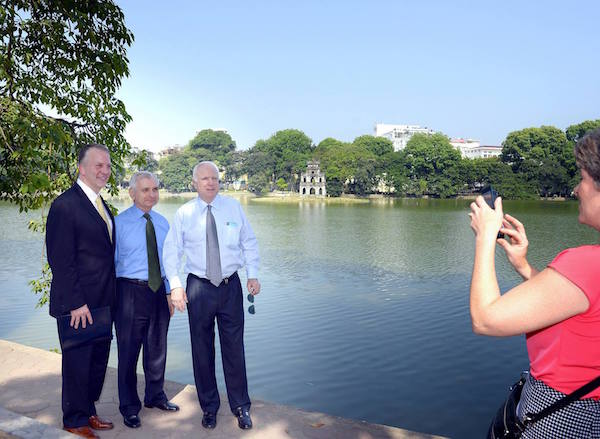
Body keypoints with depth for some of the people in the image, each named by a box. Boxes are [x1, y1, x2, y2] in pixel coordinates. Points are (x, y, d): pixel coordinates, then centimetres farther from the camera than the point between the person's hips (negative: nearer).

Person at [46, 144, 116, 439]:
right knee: (77, 362, 8)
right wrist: (75, 303, -19)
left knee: (98, 359, 17)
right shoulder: (65, 205, -15)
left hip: (103, 301, 8)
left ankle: (88, 411, 35)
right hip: (79, 304, -8)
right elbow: (60, 260, -18)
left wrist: (112, 294, 12)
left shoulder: (100, 204, 12)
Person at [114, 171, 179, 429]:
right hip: (130, 291, -5)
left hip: (159, 291, 5)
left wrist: (170, 292, 12)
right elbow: (111, 261, -6)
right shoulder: (119, 223, -7)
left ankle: (155, 396, 38)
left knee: (157, 348, 17)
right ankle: (129, 408, 24)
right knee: (128, 351, 5)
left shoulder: (162, 222, 8)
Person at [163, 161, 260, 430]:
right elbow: (171, 251, 2)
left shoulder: (233, 207, 3)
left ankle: (241, 407, 24)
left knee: (234, 347, 7)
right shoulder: (184, 213, 0)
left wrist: (253, 275, -2)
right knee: (202, 350, 10)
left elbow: (249, 242, 8)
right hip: (198, 287, 0)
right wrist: (175, 285, -9)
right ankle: (209, 407, 29)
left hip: (231, 286, 0)